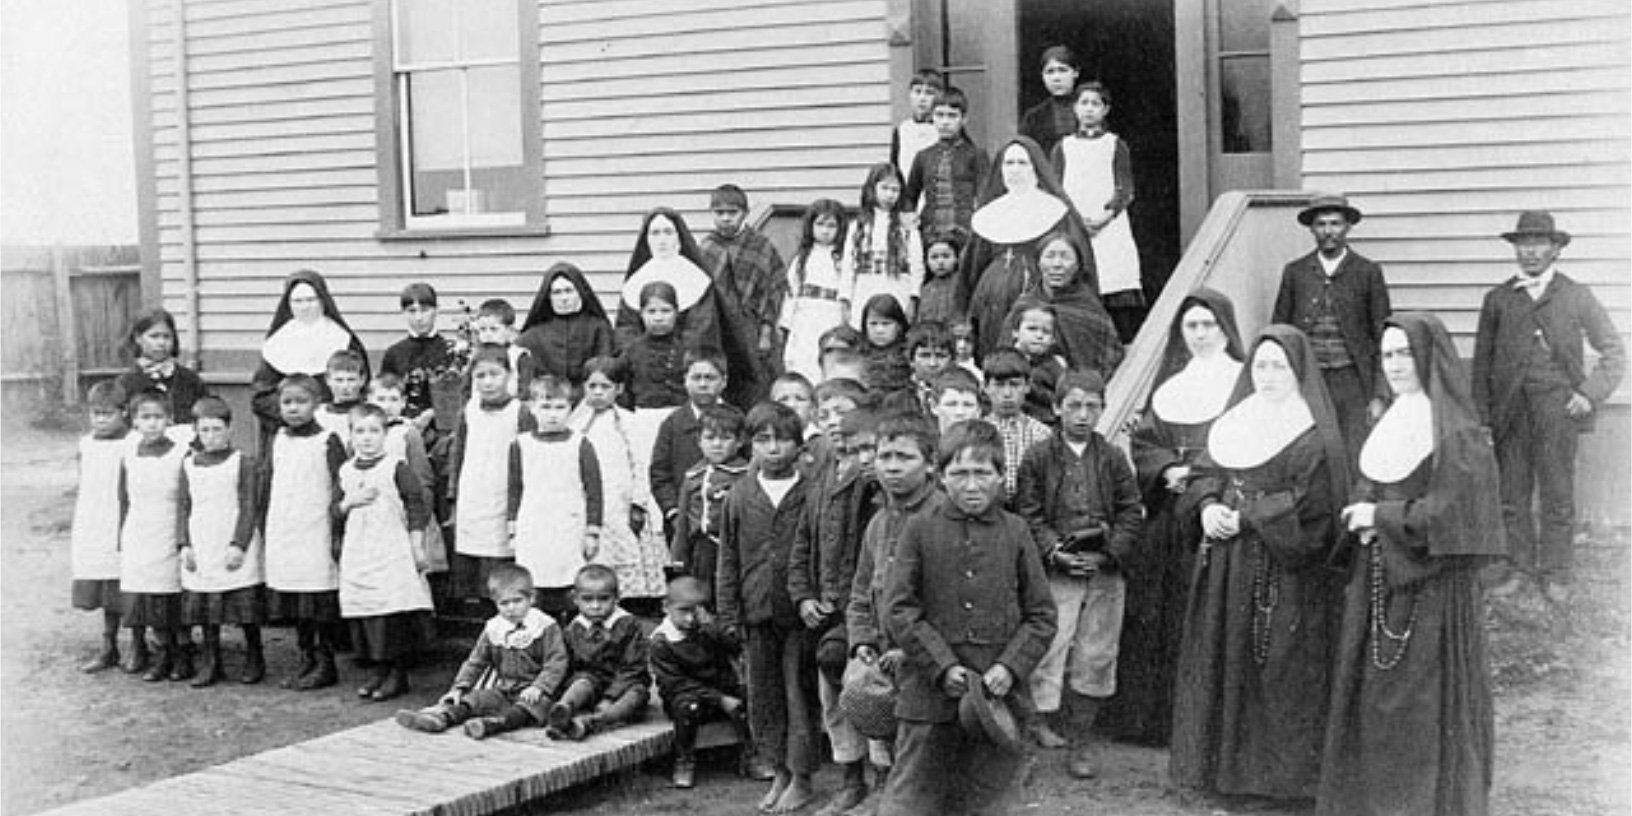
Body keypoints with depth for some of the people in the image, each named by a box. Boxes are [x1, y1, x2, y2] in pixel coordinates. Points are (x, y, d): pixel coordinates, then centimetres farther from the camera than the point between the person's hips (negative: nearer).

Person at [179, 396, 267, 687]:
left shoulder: (243, 464, -3)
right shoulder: (189, 465, 9)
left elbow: (249, 508, -6)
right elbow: (184, 508, 11)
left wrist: (238, 545, -14)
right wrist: (185, 545, 1)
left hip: (235, 551, -4)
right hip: (202, 552, 4)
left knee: (246, 609, 0)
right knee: (204, 610, 5)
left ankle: (254, 660, 14)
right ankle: (211, 663, 15)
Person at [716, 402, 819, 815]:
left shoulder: (812, 495, -5)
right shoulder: (739, 497, 4)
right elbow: (728, 559, 8)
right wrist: (729, 611, 5)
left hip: (801, 611, -4)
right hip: (757, 611, 4)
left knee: (799, 693, 1)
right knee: (763, 694, 10)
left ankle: (801, 778, 12)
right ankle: (780, 773, 23)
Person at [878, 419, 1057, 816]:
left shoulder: (1015, 532, 4)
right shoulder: (920, 529, 1)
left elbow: (1042, 616, 5)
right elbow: (899, 609, -2)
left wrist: (1011, 667, -9)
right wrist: (942, 667, -11)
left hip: (999, 693, 1)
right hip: (930, 694, -1)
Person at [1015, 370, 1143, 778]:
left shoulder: (1113, 459, 9)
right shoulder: (1038, 457, 3)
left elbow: (1132, 513, 7)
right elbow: (1030, 515, 0)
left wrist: (1110, 553, -7)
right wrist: (1055, 552, -12)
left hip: (1105, 573, 2)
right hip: (1057, 572, -2)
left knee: (1095, 659, 4)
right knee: (1051, 651, -8)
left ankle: (1082, 740, 13)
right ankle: (1040, 721, 6)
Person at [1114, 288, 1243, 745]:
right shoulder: (1170, 386, 17)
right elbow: (1143, 441, 12)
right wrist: (1169, 470, -7)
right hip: (1168, 516, 5)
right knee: (1158, 617, 5)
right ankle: (1152, 716, 13)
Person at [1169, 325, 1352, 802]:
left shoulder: (1314, 434, -9)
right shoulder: (1235, 419, 12)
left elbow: (1311, 501, -16)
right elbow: (1205, 472, 14)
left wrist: (1247, 517, -16)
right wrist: (1208, 506, -7)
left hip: (1285, 566, -6)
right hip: (1228, 562, 6)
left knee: (1281, 666, -2)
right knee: (1225, 660, 9)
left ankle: (1284, 771, 7)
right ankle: (1225, 762, 18)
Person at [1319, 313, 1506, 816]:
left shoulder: (1457, 433, -13)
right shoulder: (1388, 424, 11)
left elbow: (1454, 513, -18)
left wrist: (1381, 516, -13)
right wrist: (1361, 515, 1)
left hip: (1433, 585, -7)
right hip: (1380, 580, 7)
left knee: (1428, 696, 0)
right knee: (1373, 694, 11)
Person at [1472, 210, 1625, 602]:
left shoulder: (1576, 296, 7)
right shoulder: (1497, 299, 10)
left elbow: (1613, 351, 11)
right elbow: (1482, 360, 11)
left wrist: (1591, 393, -1)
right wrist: (1482, 416, 5)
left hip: (1558, 407, -1)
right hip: (1510, 410, 1)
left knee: (1558, 496, 1)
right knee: (1511, 496, 3)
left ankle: (1554, 573, 11)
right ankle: (1520, 566, 16)